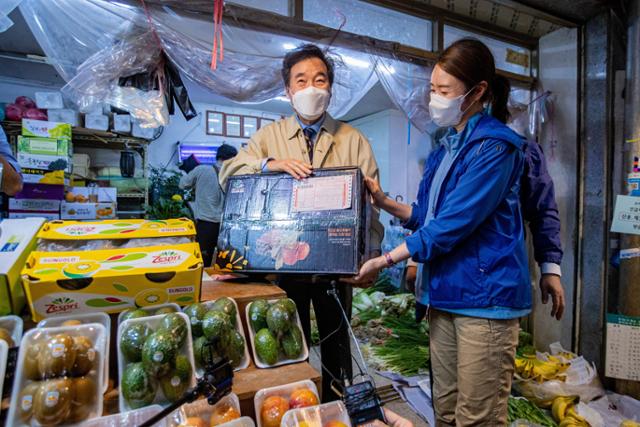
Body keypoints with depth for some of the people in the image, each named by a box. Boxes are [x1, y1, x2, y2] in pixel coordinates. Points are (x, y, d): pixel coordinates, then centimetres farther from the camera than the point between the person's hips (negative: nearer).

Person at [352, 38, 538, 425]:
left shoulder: (494, 146, -12)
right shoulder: (445, 147, 14)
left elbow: (453, 223, -19)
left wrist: (385, 260, -14)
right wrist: (384, 202, 0)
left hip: (485, 295, -7)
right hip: (445, 293, 8)